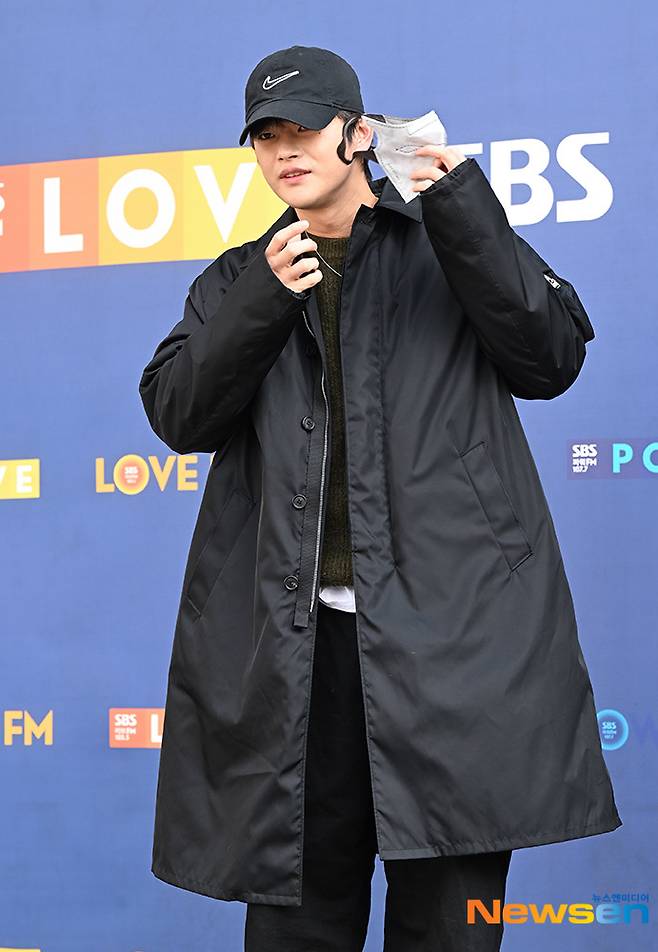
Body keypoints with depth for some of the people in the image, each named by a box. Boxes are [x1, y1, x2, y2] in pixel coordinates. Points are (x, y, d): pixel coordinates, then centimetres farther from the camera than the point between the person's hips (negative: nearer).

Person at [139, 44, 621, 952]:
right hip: (295, 639, 3)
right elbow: (177, 415, 6)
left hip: (450, 626, -2)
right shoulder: (239, 280, 19)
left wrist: (466, 216, -10)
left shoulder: (454, 244, 11)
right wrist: (263, 300, -7)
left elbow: (553, 358, -2)